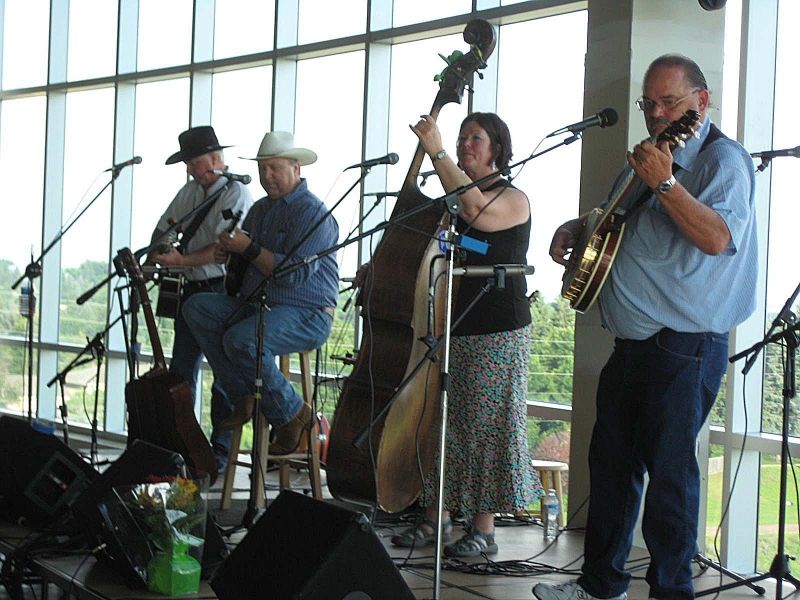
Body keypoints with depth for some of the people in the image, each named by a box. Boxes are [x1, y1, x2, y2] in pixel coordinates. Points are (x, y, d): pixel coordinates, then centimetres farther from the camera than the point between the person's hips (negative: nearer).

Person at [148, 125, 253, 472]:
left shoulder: (236, 195, -11)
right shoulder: (191, 191, 13)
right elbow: (163, 229, 23)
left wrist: (181, 261, -23)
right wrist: (160, 249, 2)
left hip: (222, 291, -8)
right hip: (192, 290, 8)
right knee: (180, 372, 10)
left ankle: (221, 451, 1)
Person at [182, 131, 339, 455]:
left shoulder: (313, 213, -10)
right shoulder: (260, 209, 18)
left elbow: (295, 272, -21)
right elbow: (244, 258, 28)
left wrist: (249, 248, -19)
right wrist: (228, 252, 4)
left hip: (306, 314, -9)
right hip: (256, 304, 9)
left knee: (241, 340, -33)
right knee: (197, 307, -7)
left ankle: (292, 414, -12)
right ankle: (242, 395, -8)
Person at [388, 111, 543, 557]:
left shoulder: (513, 199, -8)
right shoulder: (454, 203, 16)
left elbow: (477, 210, -30)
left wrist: (436, 151, -31)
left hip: (498, 334, -7)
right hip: (454, 328, 7)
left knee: (488, 427, -3)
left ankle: (484, 528, 5)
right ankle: (435, 518, 17)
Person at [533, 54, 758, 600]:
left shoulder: (722, 158, -10)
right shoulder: (649, 158, 18)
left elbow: (717, 238, -26)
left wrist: (664, 183, -31)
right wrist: (575, 227, 13)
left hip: (684, 347, -9)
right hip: (632, 345, 9)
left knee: (668, 469, -5)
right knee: (611, 461, 15)